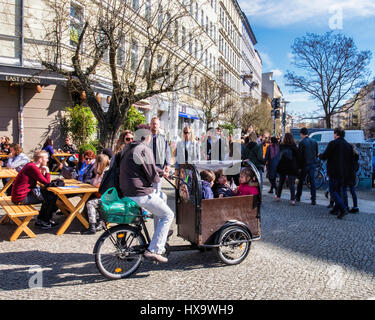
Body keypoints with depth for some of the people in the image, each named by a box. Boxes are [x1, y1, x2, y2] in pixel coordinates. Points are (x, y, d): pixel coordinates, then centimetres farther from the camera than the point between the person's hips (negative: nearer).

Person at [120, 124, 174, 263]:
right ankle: (154, 250, -1)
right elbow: (152, 176, -17)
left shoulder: (129, 149, 16)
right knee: (168, 215, 2)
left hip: (127, 191, 10)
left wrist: (162, 171, 40)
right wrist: (158, 179, 6)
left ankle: (160, 233, 36)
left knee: (162, 196, 30)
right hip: (141, 194, -10)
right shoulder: (145, 149, -14)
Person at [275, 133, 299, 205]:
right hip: (292, 167, -3)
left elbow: (279, 156, 6)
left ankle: (278, 196, 28)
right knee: (291, 183, -1)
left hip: (282, 167, 3)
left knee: (281, 182, 18)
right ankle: (293, 199, -6)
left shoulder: (281, 146, -1)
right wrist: (297, 167, 6)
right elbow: (297, 158, -4)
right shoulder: (294, 147, -8)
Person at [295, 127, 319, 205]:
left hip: (304, 165, -4)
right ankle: (313, 199, 0)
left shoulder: (302, 143, -12)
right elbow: (316, 154, 10)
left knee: (301, 181, 10)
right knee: (312, 181, 4)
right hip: (313, 164, 4)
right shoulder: (314, 142, 5)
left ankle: (298, 197, 23)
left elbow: (300, 156, -12)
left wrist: (299, 167, -7)